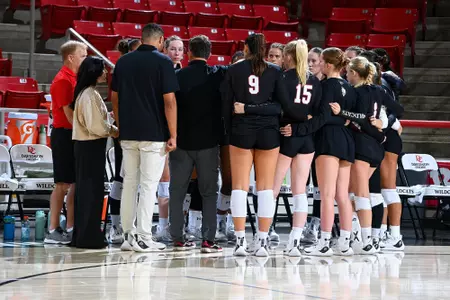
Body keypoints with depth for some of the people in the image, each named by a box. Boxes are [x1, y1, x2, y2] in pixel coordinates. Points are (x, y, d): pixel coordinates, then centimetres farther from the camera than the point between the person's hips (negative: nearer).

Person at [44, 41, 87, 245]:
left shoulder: (74, 79, 16)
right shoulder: (63, 80, -12)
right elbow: (68, 112, -17)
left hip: (75, 136, 9)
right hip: (64, 135, -9)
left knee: (76, 183, 9)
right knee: (63, 185, -7)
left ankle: (70, 229, 13)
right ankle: (53, 232, -4)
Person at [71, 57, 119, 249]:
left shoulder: (85, 93, 14)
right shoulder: (90, 95, -17)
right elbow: (95, 125, -21)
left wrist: (109, 126, 7)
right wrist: (112, 131, -6)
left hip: (85, 145, 10)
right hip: (92, 146, -10)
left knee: (85, 188, 12)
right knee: (93, 189, -6)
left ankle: (82, 234, 17)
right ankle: (90, 235, -4)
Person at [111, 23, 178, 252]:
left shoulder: (123, 62, 9)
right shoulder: (163, 62, -7)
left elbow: (114, 98, 12)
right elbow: (169, 101, -11)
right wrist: (173, 135, -8)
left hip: (128, 134, 5)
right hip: (154, 134, -5)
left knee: (129, 183, 12)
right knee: (148, 185, -3)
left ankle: (128, 235, 15)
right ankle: (143, 238, -5)